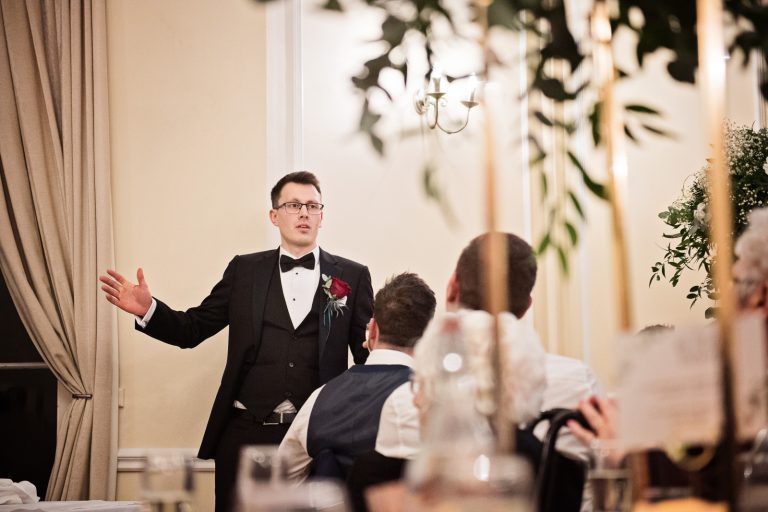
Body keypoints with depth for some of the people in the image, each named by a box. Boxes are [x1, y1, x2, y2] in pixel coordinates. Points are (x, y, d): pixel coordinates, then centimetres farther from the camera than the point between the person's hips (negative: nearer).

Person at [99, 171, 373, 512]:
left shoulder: (352, 277, 5)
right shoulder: (245, 270, 8)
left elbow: (370, 354, 3)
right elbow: (193, 329, 8)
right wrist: (148, 310, -10)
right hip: (247, 433, 1)